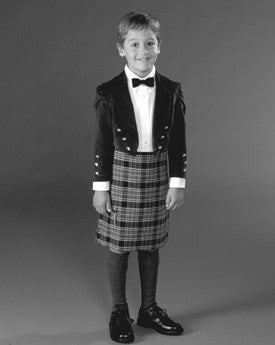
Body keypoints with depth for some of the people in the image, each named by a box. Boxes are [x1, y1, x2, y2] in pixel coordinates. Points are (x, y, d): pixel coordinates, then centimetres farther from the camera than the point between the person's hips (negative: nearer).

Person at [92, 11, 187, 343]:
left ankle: (149, 308, 29)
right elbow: (101, 144, -3)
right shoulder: (108, 93, -6)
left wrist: (177, 182, 1)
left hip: (157, 176, 2)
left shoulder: (171, 91, 0)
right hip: (122, 175, -2)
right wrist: (100, 187, -5)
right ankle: (119, 313, 23)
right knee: (118, 247, 7)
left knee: (150, 246, 13)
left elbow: (178, 142, 3)